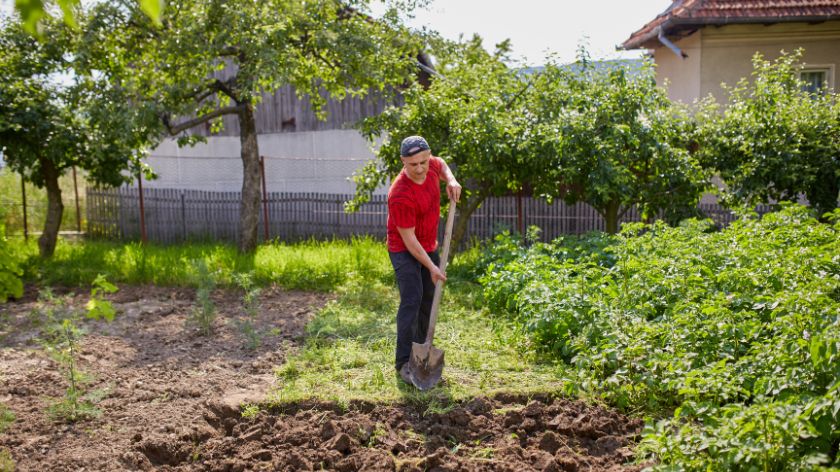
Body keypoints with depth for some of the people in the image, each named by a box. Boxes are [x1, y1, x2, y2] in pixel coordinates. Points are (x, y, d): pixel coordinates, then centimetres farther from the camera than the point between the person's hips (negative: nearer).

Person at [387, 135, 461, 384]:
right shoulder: (400, 195, -32)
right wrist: (431, 267, -21)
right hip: (404, 250, -8)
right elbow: (408, 238, -25)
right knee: (412, 299, -17)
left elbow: (441, 164, 17)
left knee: (429, 298, 13)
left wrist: (451, 180, -4)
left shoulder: (431, 165, -11)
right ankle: (404, 362, -14)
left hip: (429, 246, 8)